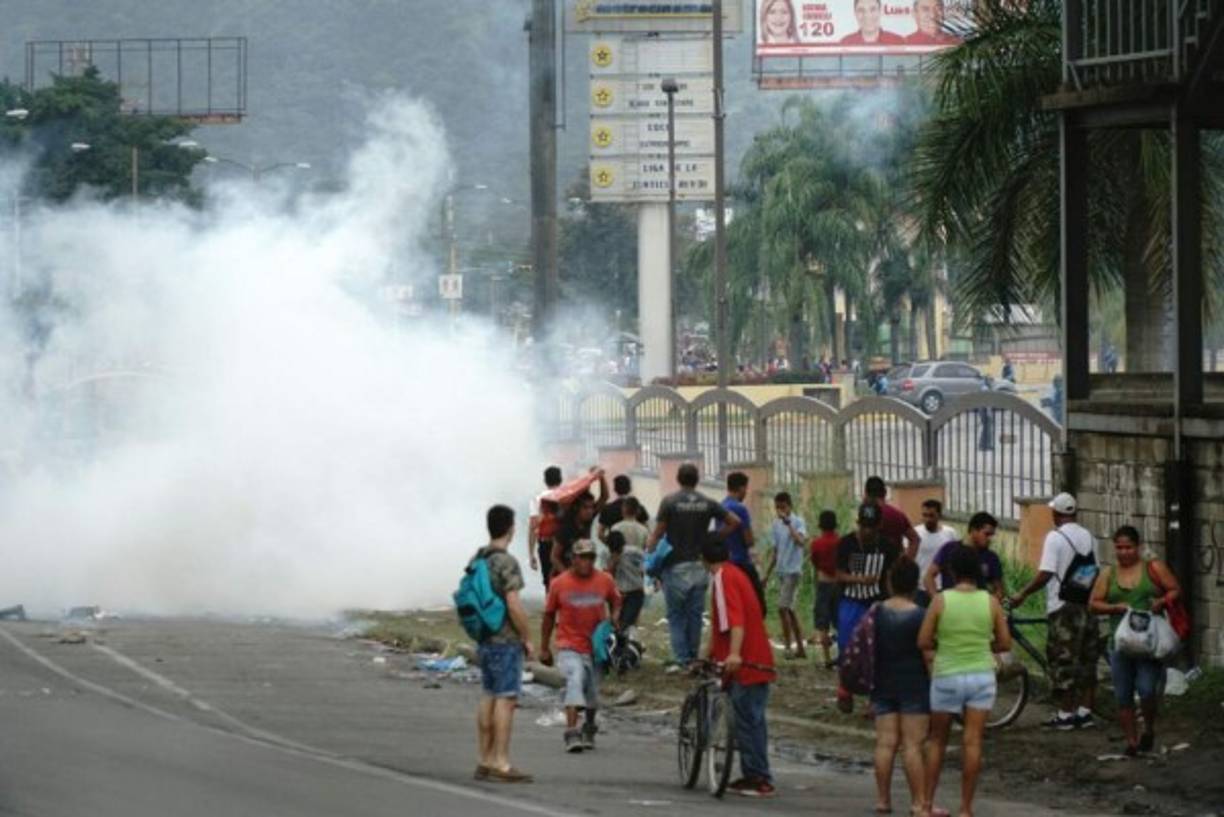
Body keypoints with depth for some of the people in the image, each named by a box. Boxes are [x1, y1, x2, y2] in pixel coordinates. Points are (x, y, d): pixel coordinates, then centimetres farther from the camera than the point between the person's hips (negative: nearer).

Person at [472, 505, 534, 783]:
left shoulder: (477, 560, 10)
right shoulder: (506, 563, -16)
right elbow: (514, 606, -21)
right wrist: (526, 638, -10)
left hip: (485, 640, 8)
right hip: (506, 641, -8)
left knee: (488, 698, 12)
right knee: (506, 699, -6)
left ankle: (486, 761, 16)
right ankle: (501, 764, -8)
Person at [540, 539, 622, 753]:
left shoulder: (605, 581, -1)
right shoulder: (559, 584, -6)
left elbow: (615, 602, 17)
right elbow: (549, 615, 4)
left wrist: (614, 619, -4)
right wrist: (544, 648, 6)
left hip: (595, 646, 3)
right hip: (569, 647, -3)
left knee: (592, 691, 14)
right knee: (575, 681, -24)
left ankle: (589, 730, 39)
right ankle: (572, 733, -31)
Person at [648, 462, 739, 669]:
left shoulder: (670, 502, -7)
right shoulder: (707, 504, 2)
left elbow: (658, 533, -7)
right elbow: (735, 522, 3)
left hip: (676, 566, -3)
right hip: (699, 565, 3)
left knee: (676, 615, 3)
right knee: (695, 614, 9)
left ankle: (680, 659, -5)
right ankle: (693, 658, 12)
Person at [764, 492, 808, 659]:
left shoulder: (797, 522, -8)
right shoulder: (776, 525, 13)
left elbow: (801, 542, -28)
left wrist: (788, 523, -30)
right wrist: (767, 574, 19)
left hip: (793, 571, -8)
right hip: (781, 571, 8)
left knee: (783, 608, -15)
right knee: (790, 610, 10)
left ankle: (788, 646, -10)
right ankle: (800, 649, 16)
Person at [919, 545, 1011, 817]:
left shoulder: (941, 600, -8)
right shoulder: (990, 602, -3)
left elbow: (923, 641, -8)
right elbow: (1005, 643, 0)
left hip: (947, 677, -1)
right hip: (981, 676, 1)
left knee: (937, 741, 14)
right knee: (973, 742, 2)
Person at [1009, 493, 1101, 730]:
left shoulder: (1055, 537, -11)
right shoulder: (1089, 537, 10)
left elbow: (1044, 575, -17)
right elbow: (1097, 573, 14)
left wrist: (1022, 595, -7)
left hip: (1063, 608, -7)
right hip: (1088, 606, 7)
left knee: (1063, 661, -2)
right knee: (1087, 660, 10)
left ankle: (1065, 714, -1)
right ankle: (1085, 712, 12)